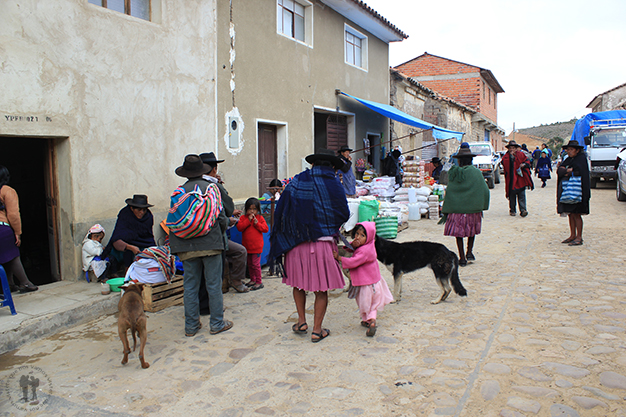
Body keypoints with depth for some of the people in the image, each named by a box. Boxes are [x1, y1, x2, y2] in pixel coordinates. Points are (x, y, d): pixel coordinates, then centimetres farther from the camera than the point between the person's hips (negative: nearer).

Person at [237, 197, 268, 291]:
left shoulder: (260, 218, 1)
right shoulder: (243, 218, 3)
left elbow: (266, 229, -4)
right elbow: (239, 227, -12)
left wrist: (257, 223, -16)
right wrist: (248, 220, -17)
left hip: (257, 246, -3)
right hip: (247, 246, 4)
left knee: (255, 264, -5)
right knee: (249, 264, 15)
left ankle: (259, 282, 5)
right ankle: (253, 280, 31)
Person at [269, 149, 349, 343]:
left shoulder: (296, 182, 1)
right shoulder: (334, 185, -4)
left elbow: (281, 210, 3)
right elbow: (344, 215, 3)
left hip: (296, 243, 2)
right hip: (321, 243, -2)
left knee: (298, 283, 21)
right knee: (321, 289, 9)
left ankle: (301, 322, 26)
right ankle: (317, 330, 15)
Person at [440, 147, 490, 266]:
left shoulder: (454, 173, -5)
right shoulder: (476, 172, -5)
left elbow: (449, 191, -5)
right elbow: (484, 190, -4)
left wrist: (445, 209, 1)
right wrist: (482, 206, 7)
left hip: (457, 209, 0)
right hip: (473, 208, 1)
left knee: (458, 232, 9)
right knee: (472, 230, 23)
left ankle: (462, 258, 11)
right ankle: (469, 252, 17)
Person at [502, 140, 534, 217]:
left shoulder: (521, 154, 10)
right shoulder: (506, 156, 3)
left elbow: (527, 162, 13)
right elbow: (506, 164, -14)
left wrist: (524, 164, -9)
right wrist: (511, 156, -18)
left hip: (521, 178, 1)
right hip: (511, 179, -1)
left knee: (522, 195, -5)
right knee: (512, 195, 3)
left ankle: (523, 210, -7)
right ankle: (512, 210, 15)